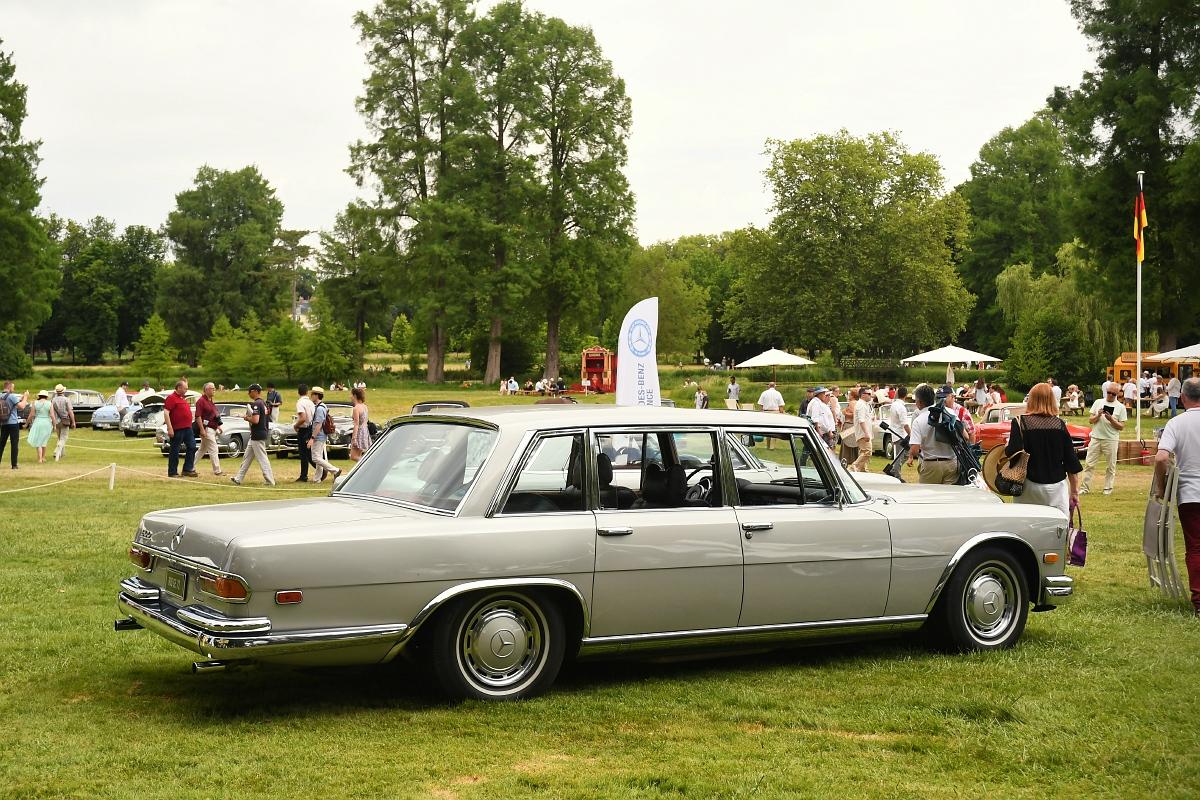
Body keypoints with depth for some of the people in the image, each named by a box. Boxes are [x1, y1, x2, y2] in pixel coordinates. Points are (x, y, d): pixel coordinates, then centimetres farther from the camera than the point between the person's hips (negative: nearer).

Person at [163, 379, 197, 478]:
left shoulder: (183, 398, 17)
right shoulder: (171, 398, -11)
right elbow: (166, 413, -19)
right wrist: (170, 428, -24)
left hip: (188, 428, 9)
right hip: (177, 429, -9)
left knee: (192, 447, 7)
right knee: (175, 451, 0)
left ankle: (188, 469, 13)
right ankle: (172, 472, 7)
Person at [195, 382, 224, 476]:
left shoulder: (210, 401, 16)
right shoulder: (201, 401, -13)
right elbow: (198, 416, -18)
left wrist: (218, 426, 20)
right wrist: (202, 430, -22)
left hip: (213, 429, 10)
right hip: (207, 429, -10)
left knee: (202, 450, 15)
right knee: (213, 450, -7)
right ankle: (217, 471, -2)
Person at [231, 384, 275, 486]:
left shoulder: (256, 404, -18)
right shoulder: (264, 403, 11)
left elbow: (255, 420, -28)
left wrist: (247, 418, -9)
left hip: (257, 436, -10)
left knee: (262, 458, -5)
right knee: (247, 457, 16)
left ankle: (270, 481, -3)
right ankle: (238, 478, 22)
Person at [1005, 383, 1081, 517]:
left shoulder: (1020, 422, -6)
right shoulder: (1059, 424, 2)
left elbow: (1012, 453, -15)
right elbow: (1071, 461, 5)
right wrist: (1074, 491, 12)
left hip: (1029, 485, -2)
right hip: (1057, 486, 2)